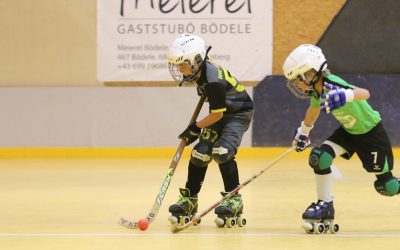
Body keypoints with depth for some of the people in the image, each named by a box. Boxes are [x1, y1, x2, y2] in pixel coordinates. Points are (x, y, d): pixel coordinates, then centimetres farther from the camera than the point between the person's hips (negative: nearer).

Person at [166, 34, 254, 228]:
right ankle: (189, 200, 10)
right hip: (220, 112, 8)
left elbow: (217, 115, -24)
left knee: (221, 152, -24)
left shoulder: (214, 81, -33)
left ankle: (234, 200, -11)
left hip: (239, 113, -8)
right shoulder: (202, 69, -8)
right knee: (200, 152, -1)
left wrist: (196, 127, -13)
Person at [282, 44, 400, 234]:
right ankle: (325, 206, -3)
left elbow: (364, 93, -49)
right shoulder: (317, 90, -8)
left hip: (372, 132, -7)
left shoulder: (333, 85, -32)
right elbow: (313, 109, 16)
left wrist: (345, 95, -69)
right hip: (349, 131, 7)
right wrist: (303, 132, 27)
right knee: (319, 157, -15)